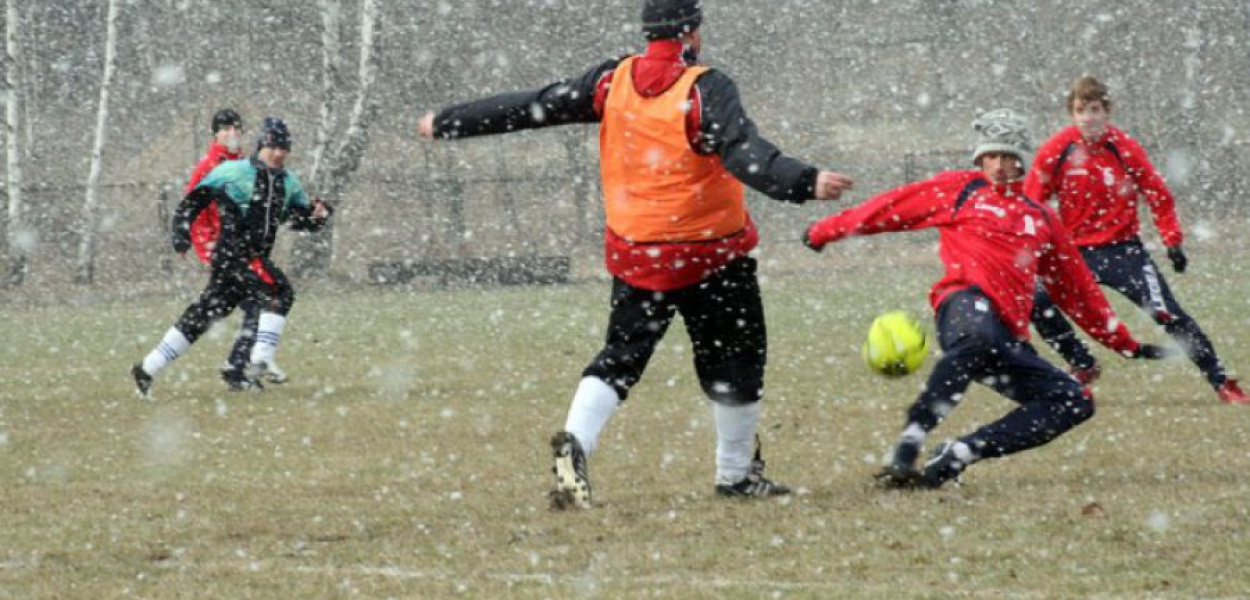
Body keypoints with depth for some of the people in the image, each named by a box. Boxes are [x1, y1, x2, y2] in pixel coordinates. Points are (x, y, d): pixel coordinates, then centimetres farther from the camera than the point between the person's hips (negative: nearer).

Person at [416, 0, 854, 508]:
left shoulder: (613, 81, -2)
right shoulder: (706, 90, -15)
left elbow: (530, 108, 3)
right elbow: (745, 154, -31)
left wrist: (447, 123, 13)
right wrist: (807, 183, -42)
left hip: (635, 254, 4)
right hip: (710, 256, -4)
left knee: (621, 356, 9)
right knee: (735, 359, 13)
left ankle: (576, 439, -16)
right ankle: (737, 474, 21)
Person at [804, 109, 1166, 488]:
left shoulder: (1041, 219, 29)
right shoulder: (961, 189, 18)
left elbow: (1077, 289, 34)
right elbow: (893, 208, 19)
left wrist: (1124, 343, 34)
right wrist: (826, 231, 18)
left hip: (1009, 336, 6)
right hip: (967, 302, -6)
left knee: (1075, 403, -9)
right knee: (979, 336, -42)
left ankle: (953, 457, -18)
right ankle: (907, 450, -49)